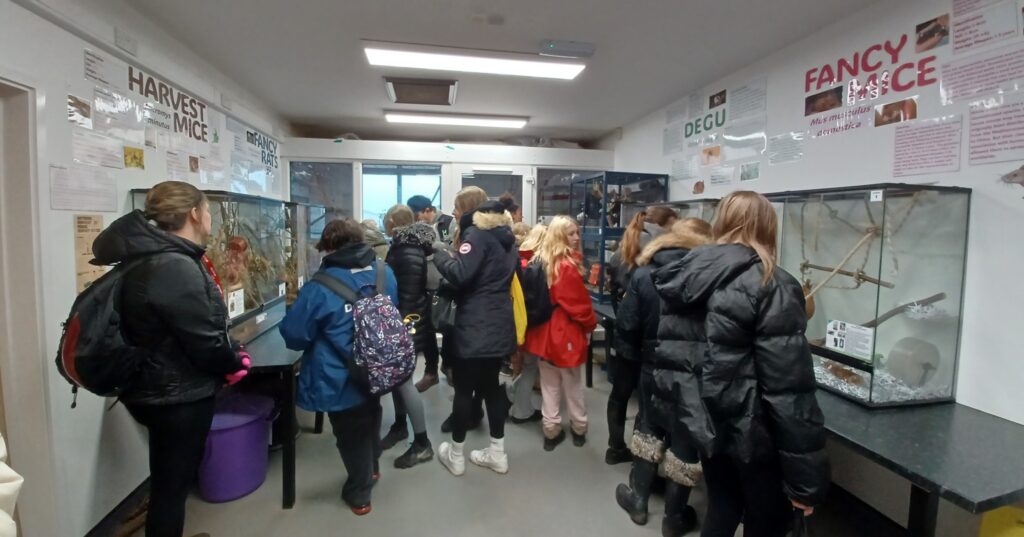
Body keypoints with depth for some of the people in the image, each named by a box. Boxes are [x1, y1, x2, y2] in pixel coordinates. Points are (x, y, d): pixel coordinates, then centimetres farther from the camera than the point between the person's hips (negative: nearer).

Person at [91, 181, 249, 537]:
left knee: (170, 481, 27)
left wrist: (227, 357, 4)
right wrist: (236, 362, -7)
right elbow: (205, 343, -25)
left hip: (160, 390, 10)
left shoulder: (151, 257, 5)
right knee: (172, 485, 9)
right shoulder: (177, 268, -27)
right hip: (178, 397, -10)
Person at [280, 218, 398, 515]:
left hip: (341, 380, -5)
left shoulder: (320, 287, -23)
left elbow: (294, 335, -14)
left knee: (351, 434, 16)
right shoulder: (386, 275, -7)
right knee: (370, 421, 30)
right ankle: (372, 469, 54)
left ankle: (359, 493, 37)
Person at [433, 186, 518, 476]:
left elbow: (460, 273, -24)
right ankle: (497, 453, 25)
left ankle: (455, 454, 21)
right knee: (491, 385, 16)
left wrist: (439, 253, -6)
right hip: (499, 324, 8)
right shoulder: (504, 233, 15)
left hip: (475, 327, -8)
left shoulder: (476, 233, -11)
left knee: (464, 389, 5)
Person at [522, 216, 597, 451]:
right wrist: (590, 323, 0)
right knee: (572, 383, 12)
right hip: (566, 331, -7)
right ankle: (579, 428, 27)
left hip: (543, 329, 7)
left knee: (549, 383, 15)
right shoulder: (568, 266, -20)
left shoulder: (539, 260, 4)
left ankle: (551, 430, 24)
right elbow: (579, 301, -16)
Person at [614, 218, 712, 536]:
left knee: (649, 429, 23)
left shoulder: (645, 273, -2)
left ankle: (638, 498, 37)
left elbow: (626, 326, -4)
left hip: (654, 370, 2)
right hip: (695, 375, -2)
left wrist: (635, 357, 10)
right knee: (686, 442, 15)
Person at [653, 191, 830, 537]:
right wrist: (805, 477, -14)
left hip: (703, 420, 6)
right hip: (749, 428, -5)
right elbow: (789, 389, -21)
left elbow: (667, 349, 7)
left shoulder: (688, 275, 1)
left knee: (721, 508, 23)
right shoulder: (772, 287, -18)